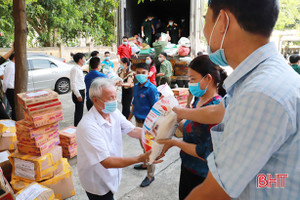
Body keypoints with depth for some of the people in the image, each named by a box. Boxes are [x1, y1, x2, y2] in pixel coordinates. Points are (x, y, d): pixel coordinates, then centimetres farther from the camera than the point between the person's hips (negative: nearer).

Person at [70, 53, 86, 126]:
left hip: (81, 92, 10)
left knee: (80, 111, 16)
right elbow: (73, 83, -20)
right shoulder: (75, 69, -15)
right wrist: (78, 95, -22)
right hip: (78, 93, -10)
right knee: (78, 111, -4)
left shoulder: (79, 69, 14)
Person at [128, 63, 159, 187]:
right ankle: (145, 164, 44)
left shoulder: (151, 89, -17)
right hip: (138, 121, 7)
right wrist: (130, 118, 20)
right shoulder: (136, 87, 5)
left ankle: (150, 175, 16)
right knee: (143, 145, 23)